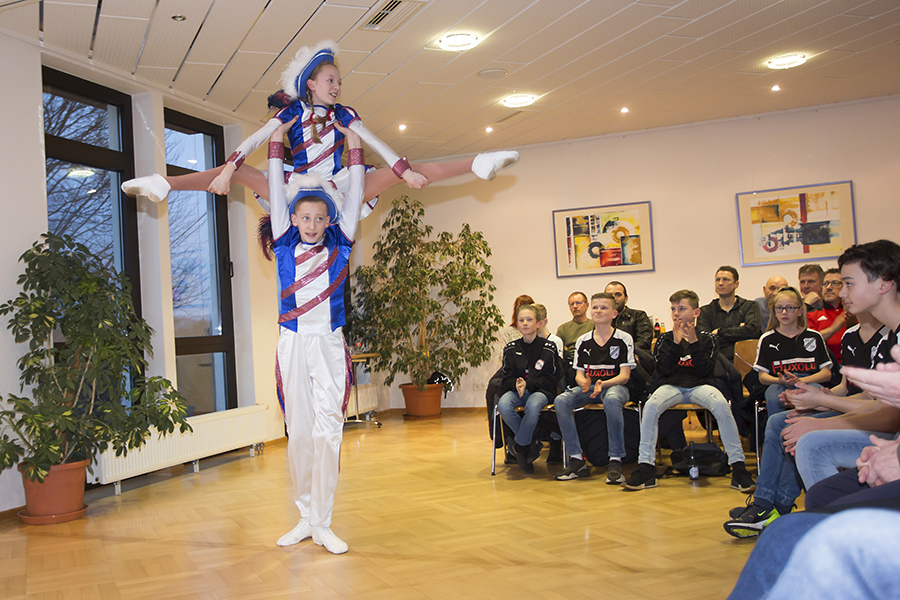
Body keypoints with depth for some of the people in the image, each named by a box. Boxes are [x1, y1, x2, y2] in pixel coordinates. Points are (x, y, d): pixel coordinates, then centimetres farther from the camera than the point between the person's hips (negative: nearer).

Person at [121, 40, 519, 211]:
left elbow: (374, 143, -2)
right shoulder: (294, 109, -2)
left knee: (397, 172, -11)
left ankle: (478, 166, -14)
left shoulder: (341, 113, 4)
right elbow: (254, 141, -12)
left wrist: (406, 170, -13)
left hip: (337, 188, 1)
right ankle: (161, 185, -26)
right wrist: (228, 171, -24)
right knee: (239, 172, -18)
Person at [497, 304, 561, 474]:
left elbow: (551, 379, 0)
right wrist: (516, 384, -15)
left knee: (533, 406, -39)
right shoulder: (511, 349, 11)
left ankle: (521, 447, -16)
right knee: (503, 405, -33)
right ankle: (531, 444, -14)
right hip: (515, 390, 3)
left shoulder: (548, 348, 2)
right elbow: (507, 377, 9)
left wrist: (527, 384, -14)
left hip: (540, 391, -3)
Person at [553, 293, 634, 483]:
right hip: (588, 386, 4)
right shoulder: (583, 341, 12)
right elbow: (579, 374, 10)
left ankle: (615, 462, -33)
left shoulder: (624, 339, 0)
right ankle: (577, 460, -24)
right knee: (561, 401, -27)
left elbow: (624, 376, -6)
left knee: (611, 400, -41)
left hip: (615, 385, -4)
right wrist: (584, 382, -16)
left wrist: (602, 384, -24)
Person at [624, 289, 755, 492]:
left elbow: (705, 371, -3)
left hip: (699, 385, -1)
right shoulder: (665, 339, 12)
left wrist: (694, 343, -9)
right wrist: (676, 343, -8)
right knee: (650, 406, -33)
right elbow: (664, 370, -1)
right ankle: (646, 467, -27)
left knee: (721, 405, -35)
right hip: (671, 386, 1)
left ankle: (738, 466, -27)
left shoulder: (707, 339, 10)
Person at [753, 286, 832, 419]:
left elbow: (826, 373, 7)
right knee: (774, 401, -37)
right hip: (778, 384, 0)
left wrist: (800, 380, -12)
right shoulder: (767, 339, 15)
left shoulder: (814, 337, 14)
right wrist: (781, 380, -13)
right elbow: (762, 376, 10)